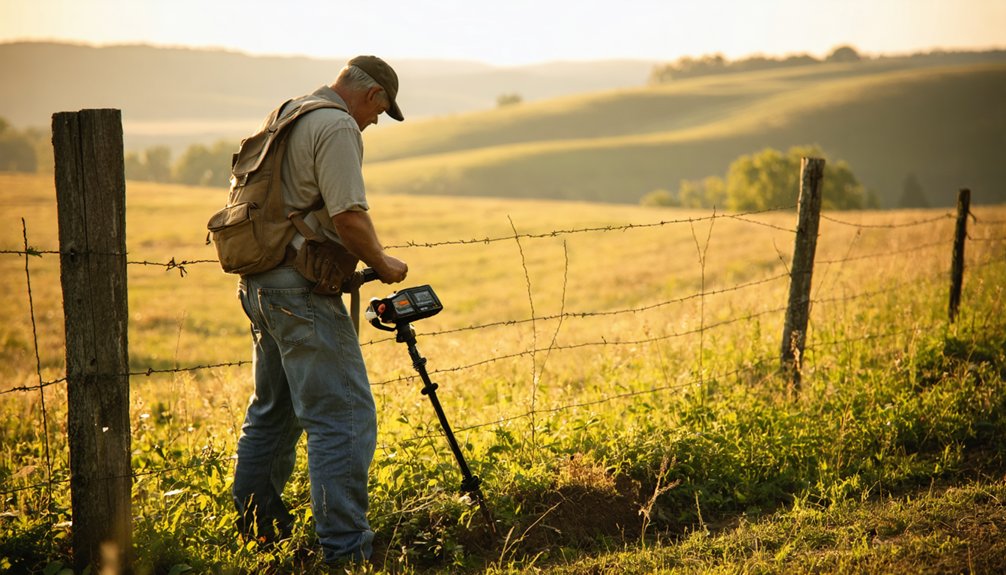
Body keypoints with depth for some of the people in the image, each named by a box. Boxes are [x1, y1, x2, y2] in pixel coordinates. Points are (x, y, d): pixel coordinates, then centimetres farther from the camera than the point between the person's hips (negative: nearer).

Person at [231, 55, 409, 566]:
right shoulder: (337, 127, -12)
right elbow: (348, 216, -20)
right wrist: (381, 264, -4)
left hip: (258, 283, 10)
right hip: (300, 290, -10)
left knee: (273, 408, 22)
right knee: (345, 418, -9)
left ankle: (255, 523, 33)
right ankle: (345, 549, -10)